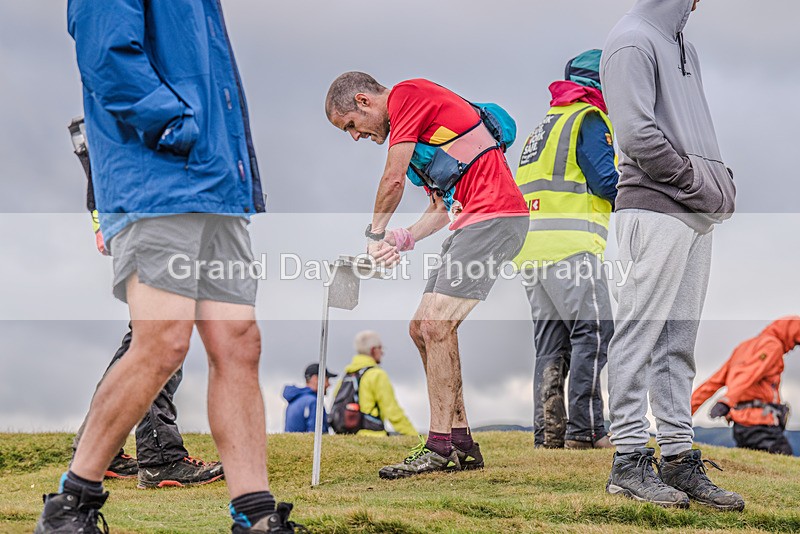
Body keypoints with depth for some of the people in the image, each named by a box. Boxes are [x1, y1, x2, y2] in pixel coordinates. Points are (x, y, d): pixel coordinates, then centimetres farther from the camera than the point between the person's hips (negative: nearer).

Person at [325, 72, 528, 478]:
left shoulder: (407, 93, -4)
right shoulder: (411, 127, 25)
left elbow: (393, 180, -7)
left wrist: (375, 233, 10)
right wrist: (403, 239, 5)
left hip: (494, 216, -10)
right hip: (472, 224, 10)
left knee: (436, 326, -14)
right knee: (422, 329, 8)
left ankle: (440, 447, -10)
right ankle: (461, 444, 11)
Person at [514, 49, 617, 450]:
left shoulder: (545, 126, 27)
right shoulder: (587, 118, 0)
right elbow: (606, 180, -10)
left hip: (530, 246, 9)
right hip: (571, 244, -9)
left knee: (551, 339, 7)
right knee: (593, 332, -10)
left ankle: (549, 431, 3)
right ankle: (584, 429, -16)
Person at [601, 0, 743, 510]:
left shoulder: (682, 45, 23)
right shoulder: (632, 41, -5)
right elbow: (637, 134, -16)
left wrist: (719, 180, 5)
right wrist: (699, 180, -12)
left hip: (697, 214, 9)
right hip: (654, 209, -9)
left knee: (679, 342, 9)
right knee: (641, 333, -6)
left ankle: (679, 457, 13)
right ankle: (630, 459, -2)